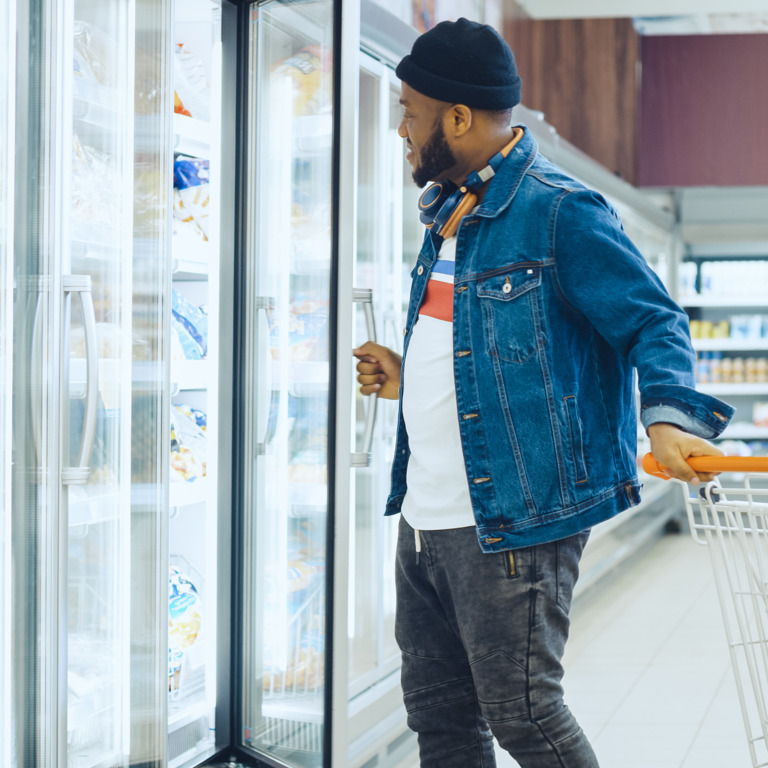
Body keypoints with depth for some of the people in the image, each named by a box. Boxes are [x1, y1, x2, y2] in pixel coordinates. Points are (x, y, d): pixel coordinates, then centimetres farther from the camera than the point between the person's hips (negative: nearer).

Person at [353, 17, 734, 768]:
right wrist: (407, 378, 17)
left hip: (513, 521, -9)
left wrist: (668, 415, -30)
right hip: (425, 517, 9)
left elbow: (651, 322, -14)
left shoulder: (560, 212, -12)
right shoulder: (448, 213, 16)